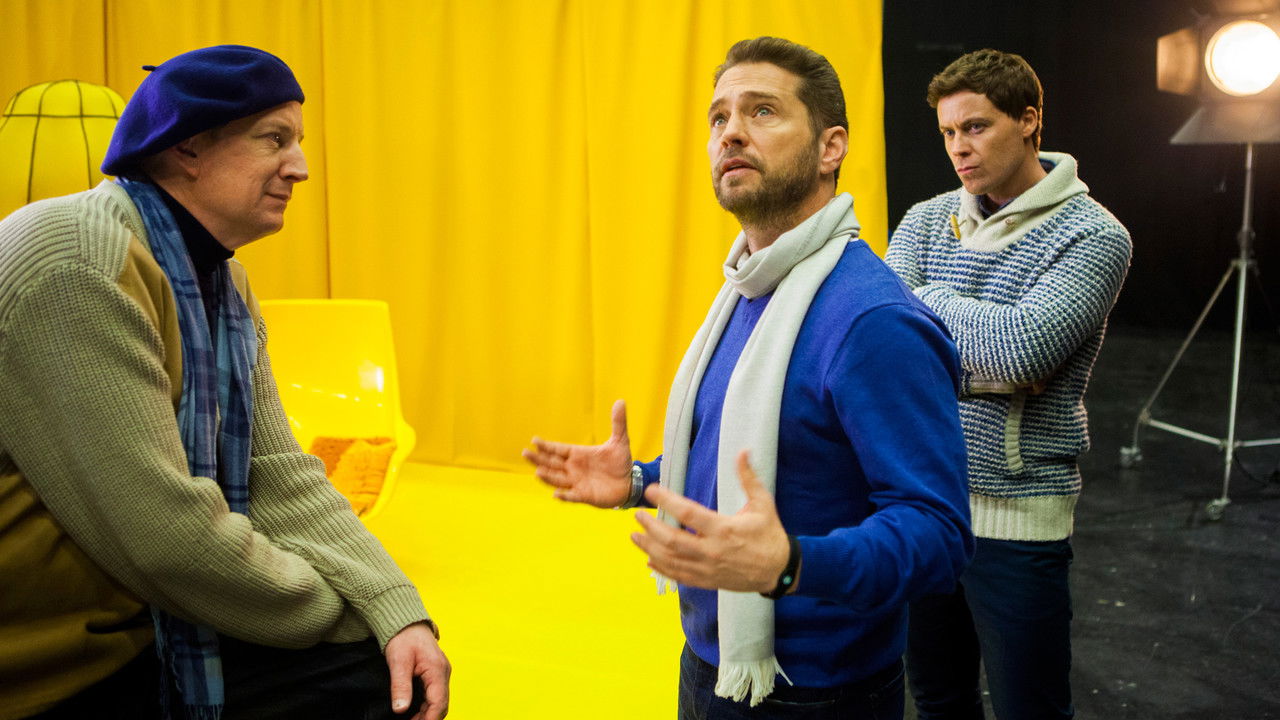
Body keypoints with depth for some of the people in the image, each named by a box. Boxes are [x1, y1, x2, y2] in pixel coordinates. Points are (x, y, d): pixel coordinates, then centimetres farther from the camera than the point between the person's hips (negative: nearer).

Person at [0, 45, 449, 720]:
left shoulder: (225, 283, 7)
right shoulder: (75, 266, -22)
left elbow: (281, 479, 3)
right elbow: (167, 535, -27)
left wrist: (398, 612, -10)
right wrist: (339, 611, -13)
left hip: (157, 636, 8)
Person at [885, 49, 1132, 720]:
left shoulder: (1093, 235, -10)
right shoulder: (925, 221, 5)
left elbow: (1019, 348, -25)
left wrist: (930, 300, -9)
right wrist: (979, 365, -19)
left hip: (1015, 514, -4)